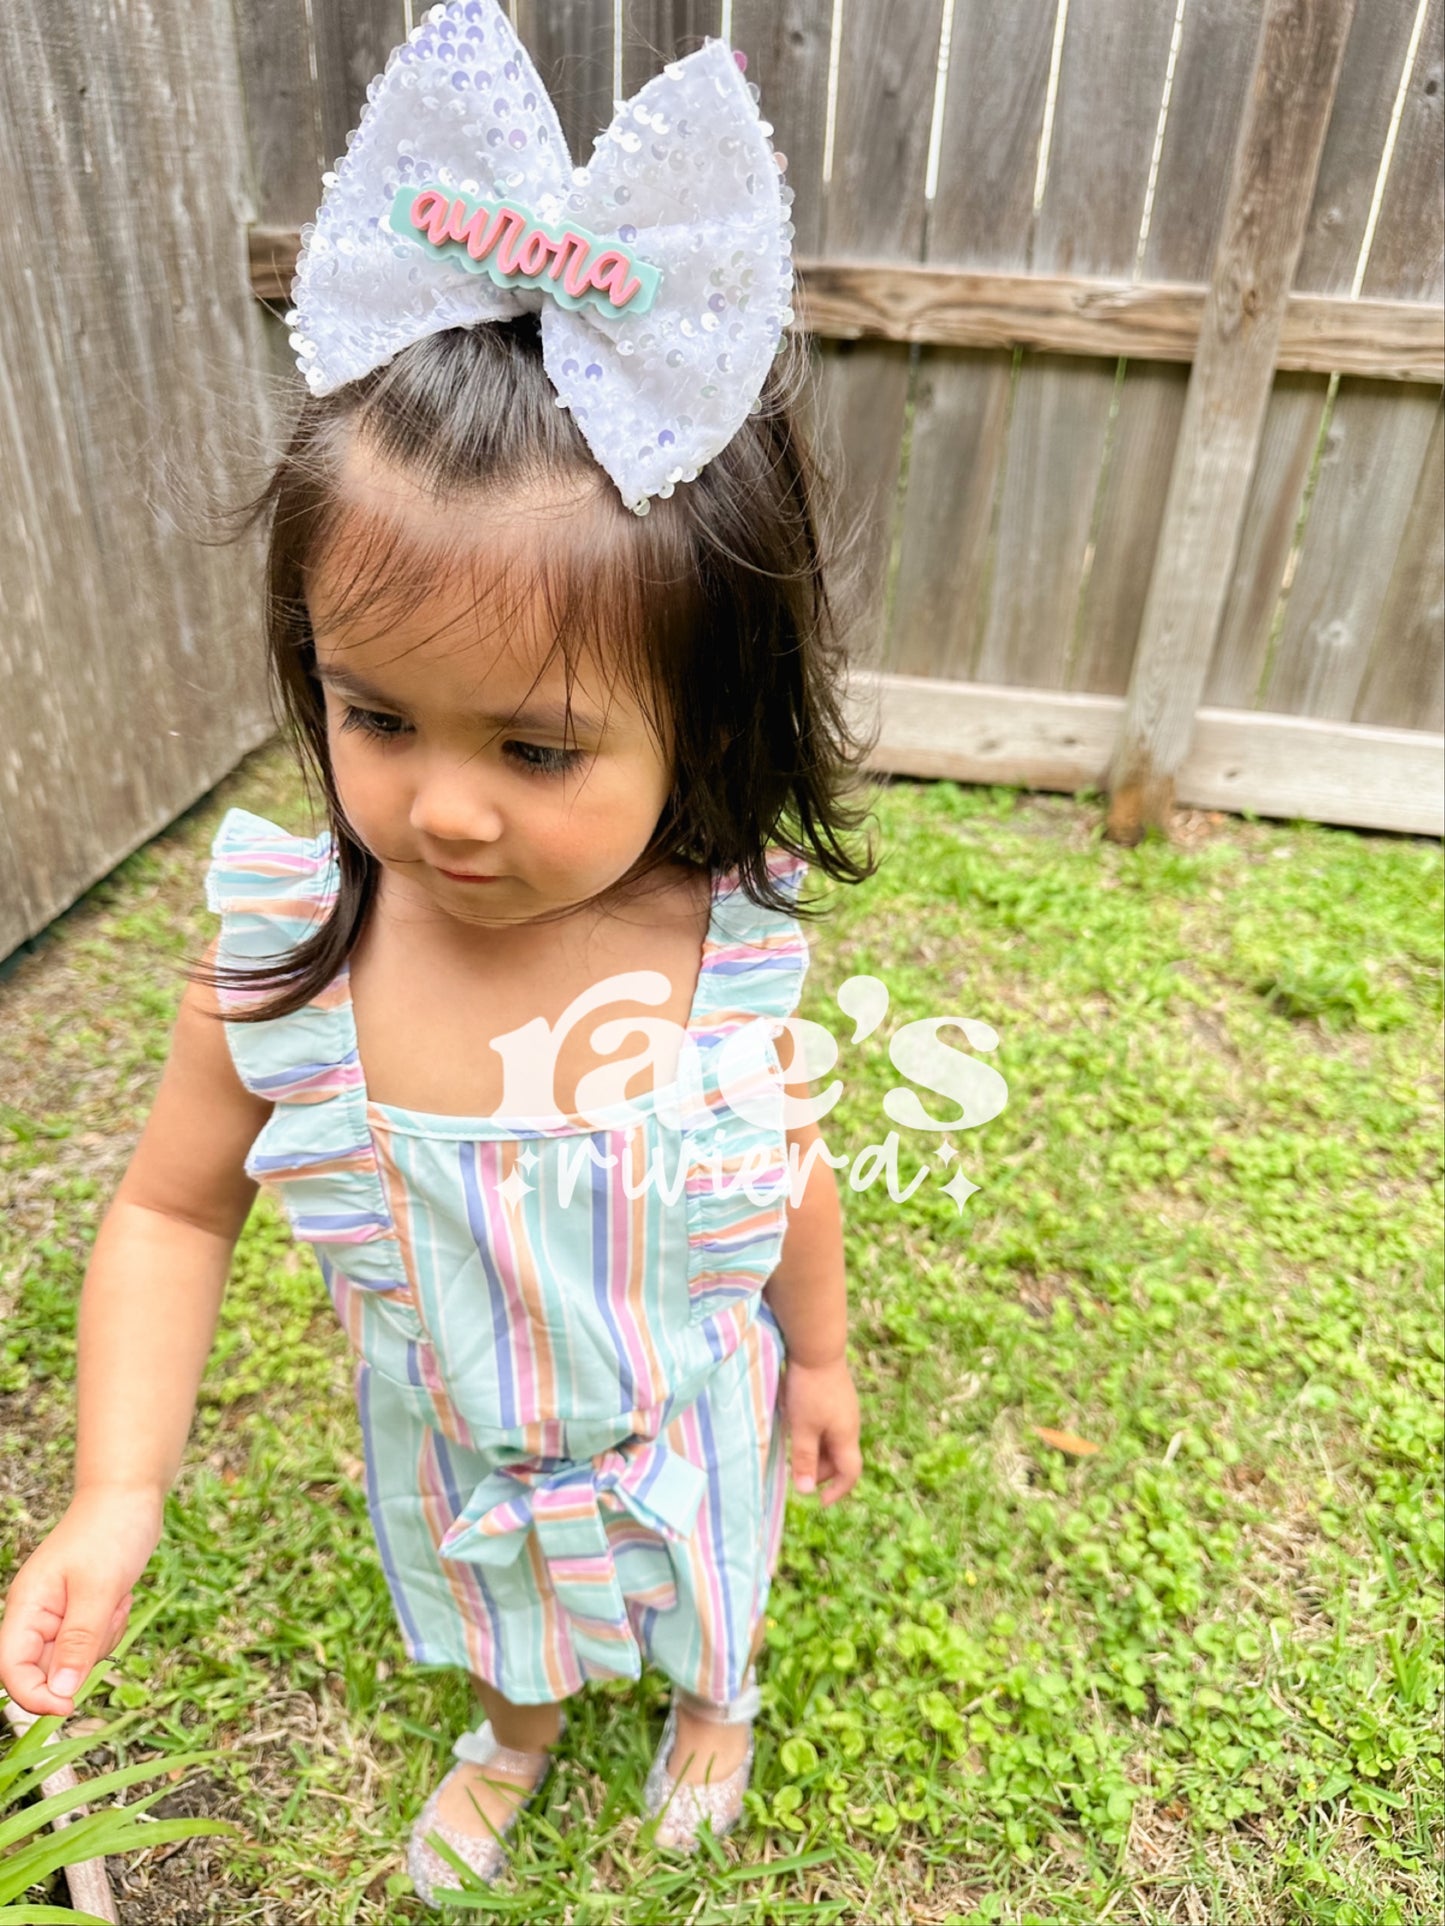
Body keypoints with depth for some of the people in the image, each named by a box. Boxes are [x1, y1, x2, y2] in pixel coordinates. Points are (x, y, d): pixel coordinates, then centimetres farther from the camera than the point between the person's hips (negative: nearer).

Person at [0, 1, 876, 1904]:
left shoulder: (726, 950, -31)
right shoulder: (283, 962, -29)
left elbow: (788, 1170, -12)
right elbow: (173, 1210, -13)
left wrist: (822, 1357, 3)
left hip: (690, 1421, -1)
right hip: (455, 1445, 2)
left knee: (701, 1594, 32)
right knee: (493, 1609, 34)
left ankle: (710, 1704, 70)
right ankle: (515, 1735, 72)